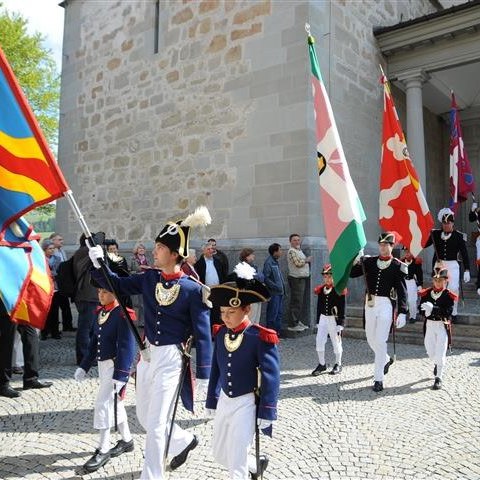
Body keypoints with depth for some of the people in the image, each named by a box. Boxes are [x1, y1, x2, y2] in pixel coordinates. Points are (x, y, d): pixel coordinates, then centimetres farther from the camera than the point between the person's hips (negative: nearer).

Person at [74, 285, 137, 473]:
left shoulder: (122, 315, -19)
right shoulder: (100, 312, 6)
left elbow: (127, 347, -21)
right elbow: (94, 341, 15)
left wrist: (120, 376, -23)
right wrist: (84, 366, 16)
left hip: (116, 366, -9)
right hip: (102, 365, 9)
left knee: (103, 403, -6)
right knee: (114, 402, 18)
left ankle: (103, 450, 9)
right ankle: (127, 440, 34)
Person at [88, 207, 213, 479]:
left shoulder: (193, 289, -17)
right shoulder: (149, 278, 0)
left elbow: (203, 334, -13)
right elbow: (118, 285, 11)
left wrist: (203, 375, -12)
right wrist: (99, 264, -6)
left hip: (171, 360, -7)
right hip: (147, 355, 7)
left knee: (156, 424, 1)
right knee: (144, 417, 21)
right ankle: (184, 441, 44)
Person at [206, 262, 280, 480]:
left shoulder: (260, 338, -19)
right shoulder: (221, 333, -2)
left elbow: (271, 377, -15)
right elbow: (216, 369, 8)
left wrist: (266, 412, -14)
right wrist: (212, 401, 14)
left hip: (246, 404, -6)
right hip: (224, 400, 7)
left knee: (236, 462, 0)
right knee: (219, 454, 20)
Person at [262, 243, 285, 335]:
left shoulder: (275, 262, 14)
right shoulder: (268, 262, -14)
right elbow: (266, 278, -19)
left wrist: (282, 287, 12)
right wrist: (276, 286, -19)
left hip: (280, 292, 9)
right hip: (273, 293, -9)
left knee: (279, 313, 14)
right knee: (273, 313, -3)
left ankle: (278, 330, 23)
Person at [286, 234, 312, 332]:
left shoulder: (299, 250, 19)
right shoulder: (291, 251, -11)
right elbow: (298, 263, -20)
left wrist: (307, 260, 7)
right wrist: (307, 260, -7)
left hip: (302, 278, 10)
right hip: (296, 279, -10)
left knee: (301, 302, 14)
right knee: (296, 302, -9)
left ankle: (297, 321, 24)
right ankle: (292, 325, -5)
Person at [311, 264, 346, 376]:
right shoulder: (320, 290, 5)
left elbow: (342, 309, -11)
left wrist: (340, 324, -13)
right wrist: (318, 322, 12)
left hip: (334, 319, -5)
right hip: (323, 318, 5)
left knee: (336, 342, 8)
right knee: (319, 341, 1)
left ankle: (338, 365, 25)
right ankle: (322, 364, 16)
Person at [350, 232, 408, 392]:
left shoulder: (397, 266, -4)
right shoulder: (369, 262, 7)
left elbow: (402, 291, -7)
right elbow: (351, 273, 9)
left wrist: (402, 313, -12)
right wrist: (355, 260, -10)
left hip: (386, 305, -5)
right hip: (370, 303, 5)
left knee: (380, 341, -7)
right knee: (371, 339, 16)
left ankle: (378, 379, 2)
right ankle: (386, 359, 45)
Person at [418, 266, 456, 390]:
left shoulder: (448, 295, -8)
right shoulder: (426, 293, 3)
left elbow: (448, 312, -19)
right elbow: (421, 308, 1)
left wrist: (432, 308, -32)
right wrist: (426, 312, -22)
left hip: (442, 326, -4)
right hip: (429, 325, 4)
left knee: (440, 353, -6)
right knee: (430, 352, 15)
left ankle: (438, 378, 6)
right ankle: (437, 364, 48)